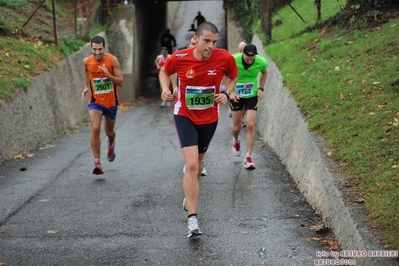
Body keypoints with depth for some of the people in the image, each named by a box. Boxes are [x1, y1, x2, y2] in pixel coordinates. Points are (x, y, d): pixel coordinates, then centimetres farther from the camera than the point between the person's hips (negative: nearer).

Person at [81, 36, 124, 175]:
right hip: (95, 101, 0)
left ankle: (111, 145, 55)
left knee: (109, 132, 16)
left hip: (111, 102, 0)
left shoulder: (112, 60, -15)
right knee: (95, 129, -22)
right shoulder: (87, 61, -8)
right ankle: (97, 163, -16)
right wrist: (86, 87, 2)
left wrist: (108, 75, -32)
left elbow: (121, 82, -15)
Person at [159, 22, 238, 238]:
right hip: (184, 116, -3)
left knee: (198, 162, 21)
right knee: (191, 165, -17)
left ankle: (190, 194, 53)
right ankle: (192, 219, -14)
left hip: (209, 118, 3)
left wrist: (226, 93, -12)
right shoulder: (179, 57, -17)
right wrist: (165, 89, -14)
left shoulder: (225, 58, -15)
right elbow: (164, 72, 5)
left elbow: (233, 77, 6)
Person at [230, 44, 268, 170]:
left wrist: (261, 88, -3)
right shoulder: (234, 60, -24)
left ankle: (248, 158, -3)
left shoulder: (262, 62, -17)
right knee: (237, 127, 6)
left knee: (251, 125, -12)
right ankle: (236, 141, 45)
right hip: (236, 95, 0)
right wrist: (230, 91, -19)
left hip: (252, 96, 1)